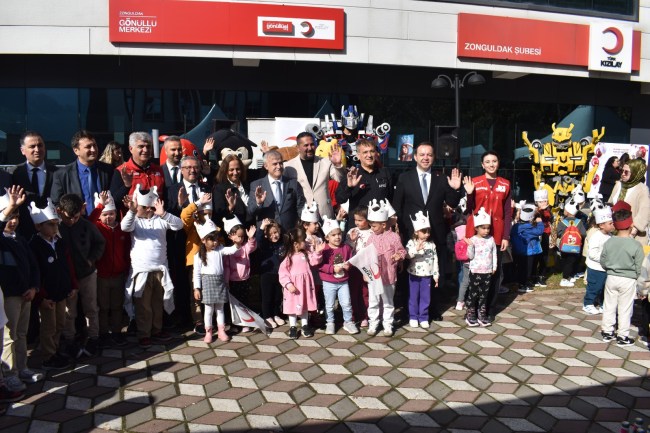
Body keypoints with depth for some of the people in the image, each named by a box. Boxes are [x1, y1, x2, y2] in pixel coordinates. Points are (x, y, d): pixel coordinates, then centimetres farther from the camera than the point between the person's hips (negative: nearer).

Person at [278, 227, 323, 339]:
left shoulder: (305, 254, 2)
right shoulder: (289, 257, -14)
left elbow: (313, 261, 1)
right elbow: (282, 272, -15)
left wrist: (317, 252, -12)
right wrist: (288, 284, -22)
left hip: (305, 285, 4)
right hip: (294, 286, -4)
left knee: (305, 305, 14)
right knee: (293, 306, 7)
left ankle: (305, 326, 26)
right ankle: (293, 327, 20)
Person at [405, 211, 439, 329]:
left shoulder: (432, 245, 2)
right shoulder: (411, 242, -7)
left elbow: (435, 260, 6)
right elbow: (407, 255, -21)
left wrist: (436, 275, 5)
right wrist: (417, 249, -35)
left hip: (427, 275, 2)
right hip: (414, 274, -2)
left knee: (425, 297, 6)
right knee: (413, 297, 8)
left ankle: (423, 318, 17)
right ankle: (413, 317, 20)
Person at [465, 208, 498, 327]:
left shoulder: (491, 239, 4)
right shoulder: (473, 240, -8)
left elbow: (494, 254, 10)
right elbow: (470, 256, -10)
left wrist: (494, 267, 7)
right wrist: (470, 246, -25)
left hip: (487, 272, 4)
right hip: (475, 272, -3)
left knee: (484, 294, 9)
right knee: (473, 293, 2)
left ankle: (482, 315, 16)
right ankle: (470, 315, 11)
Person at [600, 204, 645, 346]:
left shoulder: (609, 242, -8)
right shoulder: (636, 246, -16)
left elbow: (603, 262, 0)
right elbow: (639, 268, -9)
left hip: (611, 278, 3)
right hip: (628, 280, -3)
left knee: (609, 306, 14)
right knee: (625, 309, 7)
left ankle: (607, 332, 24)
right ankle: (622, 336, 15)